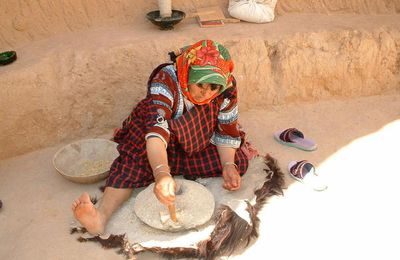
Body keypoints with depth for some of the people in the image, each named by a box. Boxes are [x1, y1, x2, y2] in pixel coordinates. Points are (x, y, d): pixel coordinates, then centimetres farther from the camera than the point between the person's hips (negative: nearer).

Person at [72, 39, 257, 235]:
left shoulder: (227, 90, -20)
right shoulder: (166, 80, -33)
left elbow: (227, 131, -5)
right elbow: (156, 130, -47)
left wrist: (228, 165, -22)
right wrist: (162, 173, -63)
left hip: (198, 145, 4)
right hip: (162, 149, -3)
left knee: (238, 161, -19)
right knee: (135, 160, -33)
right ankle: (102, 214, -46)